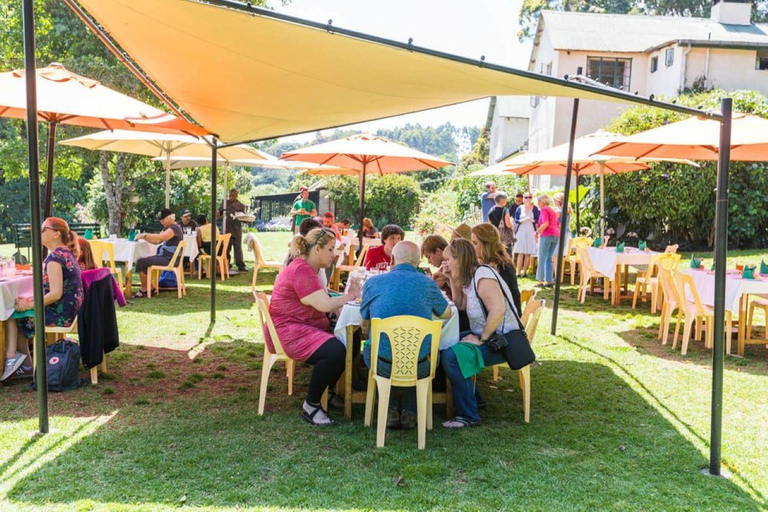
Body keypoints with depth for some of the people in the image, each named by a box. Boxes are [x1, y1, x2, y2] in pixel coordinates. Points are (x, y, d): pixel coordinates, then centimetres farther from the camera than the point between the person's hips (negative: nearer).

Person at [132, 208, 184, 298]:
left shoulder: (175, 227, -14)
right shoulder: (167, 228, 19)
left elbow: (160, 237, -31)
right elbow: (156, 241, 14)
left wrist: (144, 235, -27)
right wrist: (143, 237, 1)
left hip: (170, 259, -11)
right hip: (165, 256, 11)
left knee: (141, 262, -15)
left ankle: (144, 290, -3)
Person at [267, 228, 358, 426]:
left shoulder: (309, 269, 15)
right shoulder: (300, 271, -19)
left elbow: (321, 303, 15)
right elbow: (324, 305, -24)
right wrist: (349, 296, -9)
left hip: (306, 326, 11)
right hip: (288, 332, -11)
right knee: (335, 352, -28)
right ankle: (310, 406, -12)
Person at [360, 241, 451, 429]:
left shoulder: (372, 283, 1)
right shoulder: (428, 284, 0)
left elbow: (364, 325, 12)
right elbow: (447, 314, 20)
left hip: (382, 365, 0)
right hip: (420, 367, 1)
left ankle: (391, 411, 27)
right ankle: (409, 413, 28)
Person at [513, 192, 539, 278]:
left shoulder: (535, 208, 6)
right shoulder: (519, 208, 6)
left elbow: (538, 220, 4)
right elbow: (516, 220, 3)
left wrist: (533, 220, -16)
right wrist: (523, 220, -15)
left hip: (531, 232, 0)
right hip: (521, 232, 0)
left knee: (528, 254, -2)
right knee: (520, 253, -7)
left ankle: (525, 272, 5)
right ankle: (518, 272, -6)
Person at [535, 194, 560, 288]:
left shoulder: (543, 209, -2)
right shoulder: (552, 210, 23)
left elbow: (545, 223, -16)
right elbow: (558, 225, 23)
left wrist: (537, 232, -9)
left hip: (547, 234, -8)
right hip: (556, 234, 8)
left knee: (542, 258, -4)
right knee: (549, 258, 12)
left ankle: (540, 281, -7)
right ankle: (549, 280, 10)